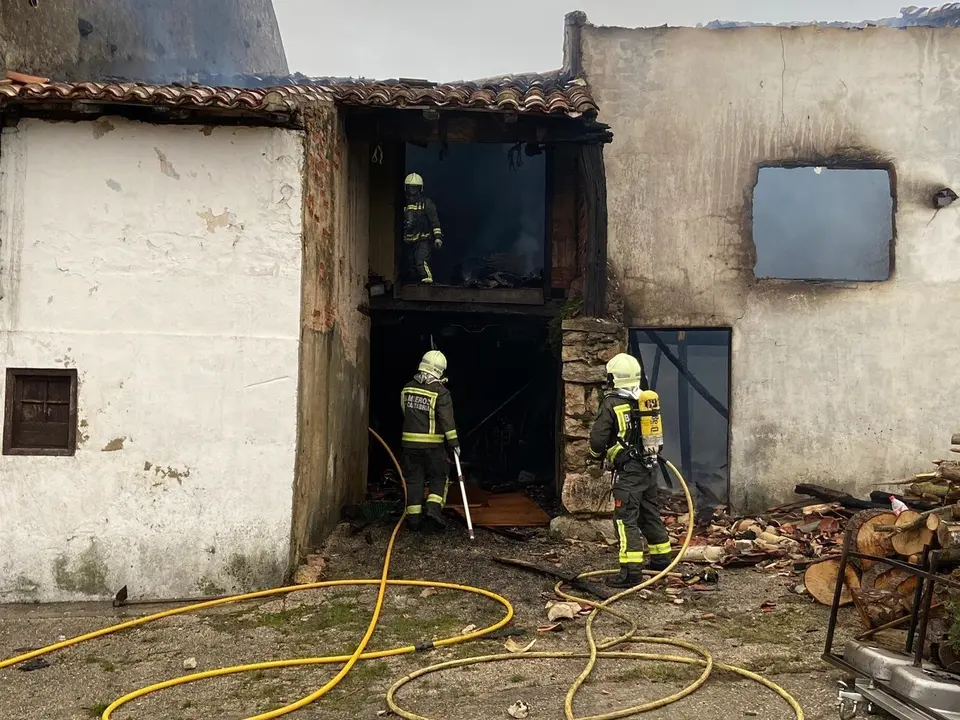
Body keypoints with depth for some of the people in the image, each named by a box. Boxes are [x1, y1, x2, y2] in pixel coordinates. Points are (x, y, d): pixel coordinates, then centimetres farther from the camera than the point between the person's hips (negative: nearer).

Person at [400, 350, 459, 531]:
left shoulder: (407, 388, 5)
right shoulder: (440, 391, -11)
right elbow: (447, 419, -14)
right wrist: (453, 441, -9)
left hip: (410, 441, 4)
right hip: (432, 444, -4)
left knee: (413, 479, 10)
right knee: (438, 478, 10)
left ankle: (414, 518, 9)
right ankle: (434, 510, -7)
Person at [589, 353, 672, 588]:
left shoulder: (611, 404, -13)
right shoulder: (648, 400, 7)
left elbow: (598, 438, -13)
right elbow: (658, 433, 17)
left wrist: (597, 454, 8)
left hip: (627, 470, -7)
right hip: (648, 467, 7)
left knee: (626, 519, -5)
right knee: (651, 515, 19)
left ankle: (631, 572, -8)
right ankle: (661, 560, 32)